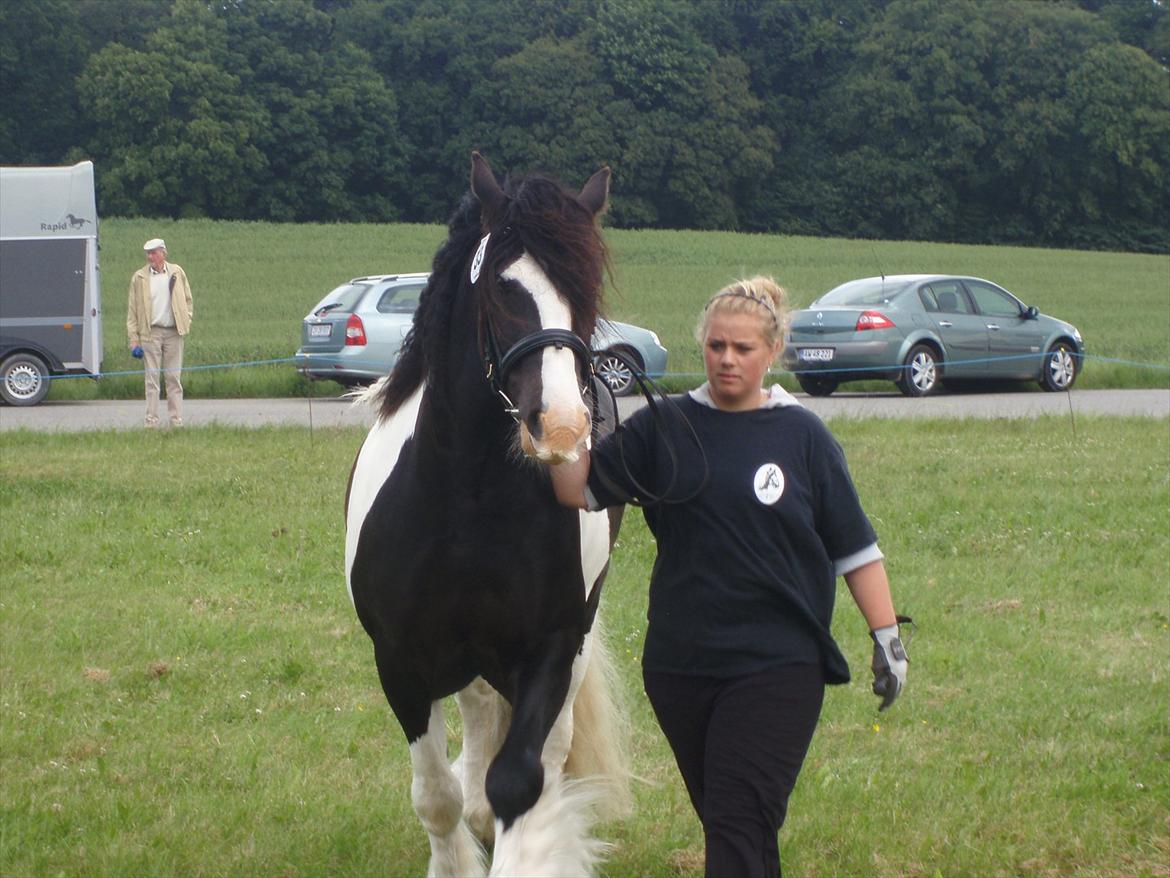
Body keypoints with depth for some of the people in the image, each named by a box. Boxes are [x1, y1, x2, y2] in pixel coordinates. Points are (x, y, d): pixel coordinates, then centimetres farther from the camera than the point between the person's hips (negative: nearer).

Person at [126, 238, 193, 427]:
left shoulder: (177, 273, 6)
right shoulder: (139, 277, 1)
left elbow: (187, 299, 15)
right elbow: (132, 310, 3)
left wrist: (186, 322, 3)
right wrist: (133, 339, -2)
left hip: (173, 332, 1)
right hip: (150, 332, -1)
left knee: (174, 377, 4)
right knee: (152, 377, -1)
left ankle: (176, 420, 7)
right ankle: (151, 421, 1)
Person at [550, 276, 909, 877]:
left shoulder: (803, 437, 0)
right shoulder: (664, 428, 4)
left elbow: (854, 547, 4)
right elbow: (577, 490, -3)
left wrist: (886, 635, 0)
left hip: (778, 665, -3)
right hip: (680, 664, 3)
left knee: (739, 827, -11)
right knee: (721, 820, 14)